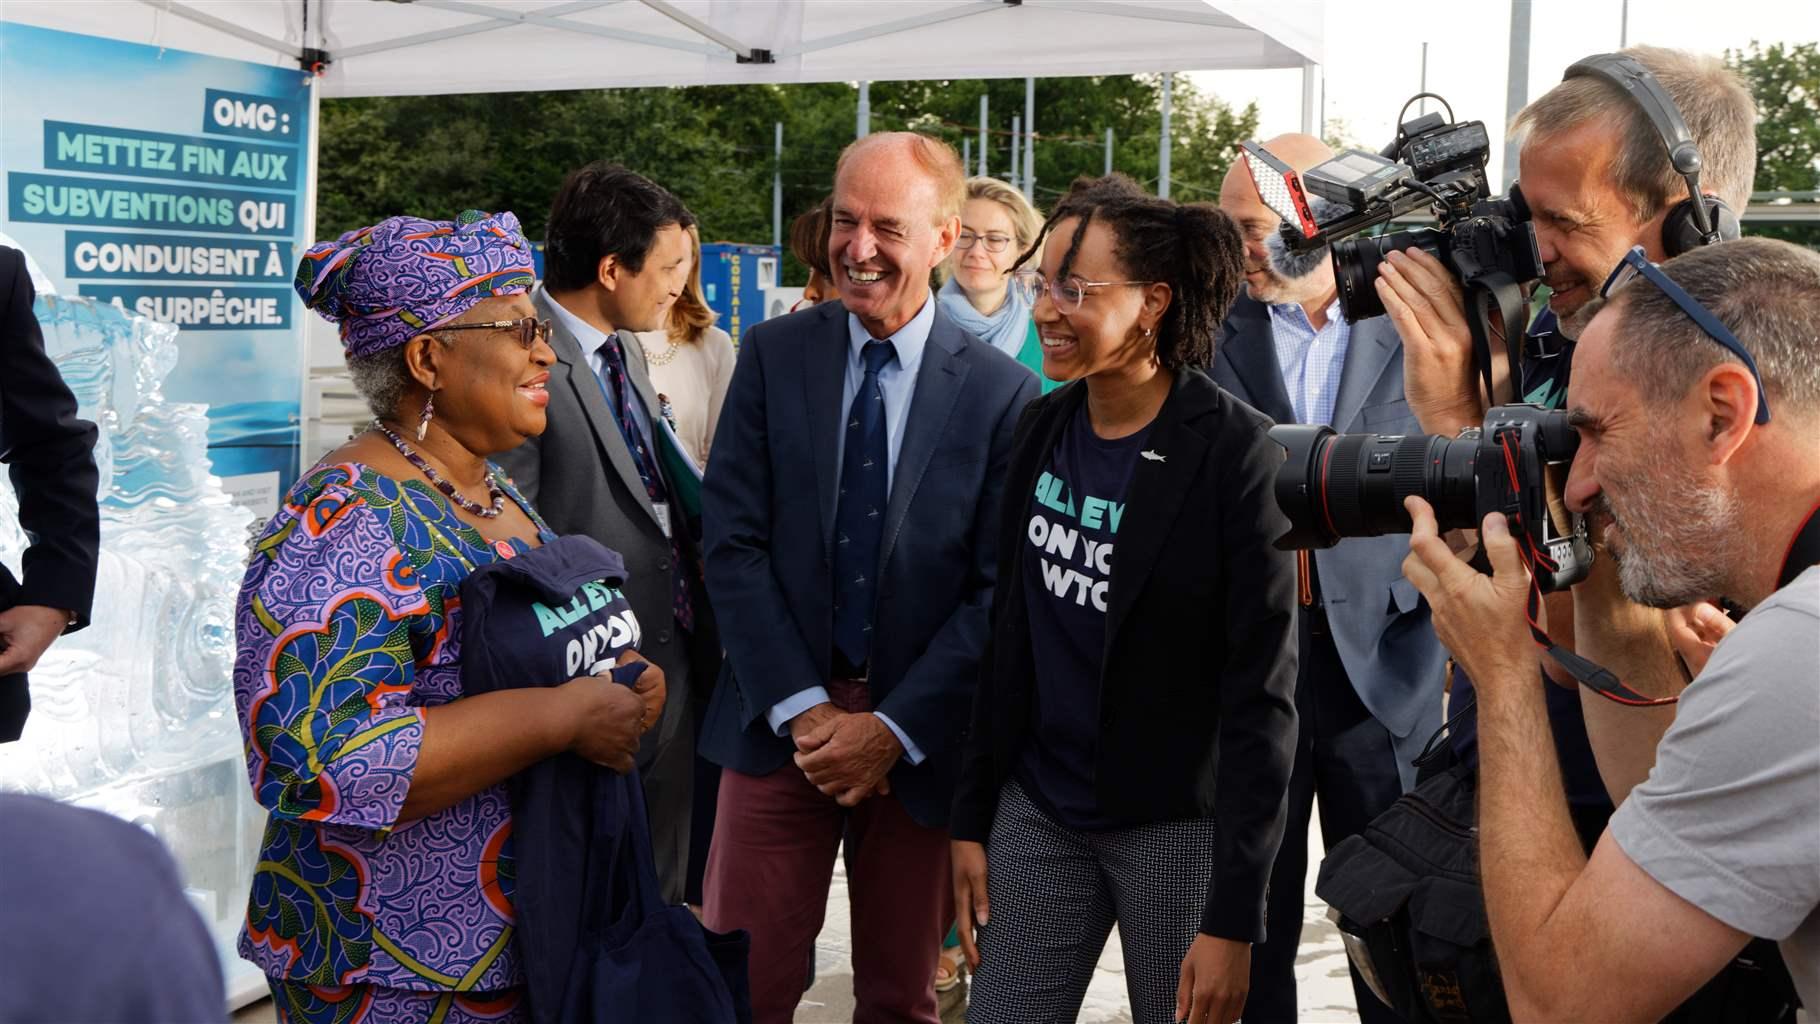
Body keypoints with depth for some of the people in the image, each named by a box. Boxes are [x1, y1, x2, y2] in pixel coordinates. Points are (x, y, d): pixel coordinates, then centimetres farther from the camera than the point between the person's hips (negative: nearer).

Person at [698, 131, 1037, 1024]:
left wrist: (894, 729, -10)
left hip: (917, 738, 0)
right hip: (782, 719, 1)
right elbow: (733, 543, -3)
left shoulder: (1000, 392, -4)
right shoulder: (772, 355, 1)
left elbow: (997, 590, -5)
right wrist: (803, 708, -10)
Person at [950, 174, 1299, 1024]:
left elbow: (1261, 692, -15)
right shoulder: (1042, 429, 2)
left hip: (1178, 830, -5)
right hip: (1036, 815, 5)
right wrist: (971, 817, 8)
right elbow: (1007, 635, 8)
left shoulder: (1233, 451, -16)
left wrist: (1233, 914, -16)